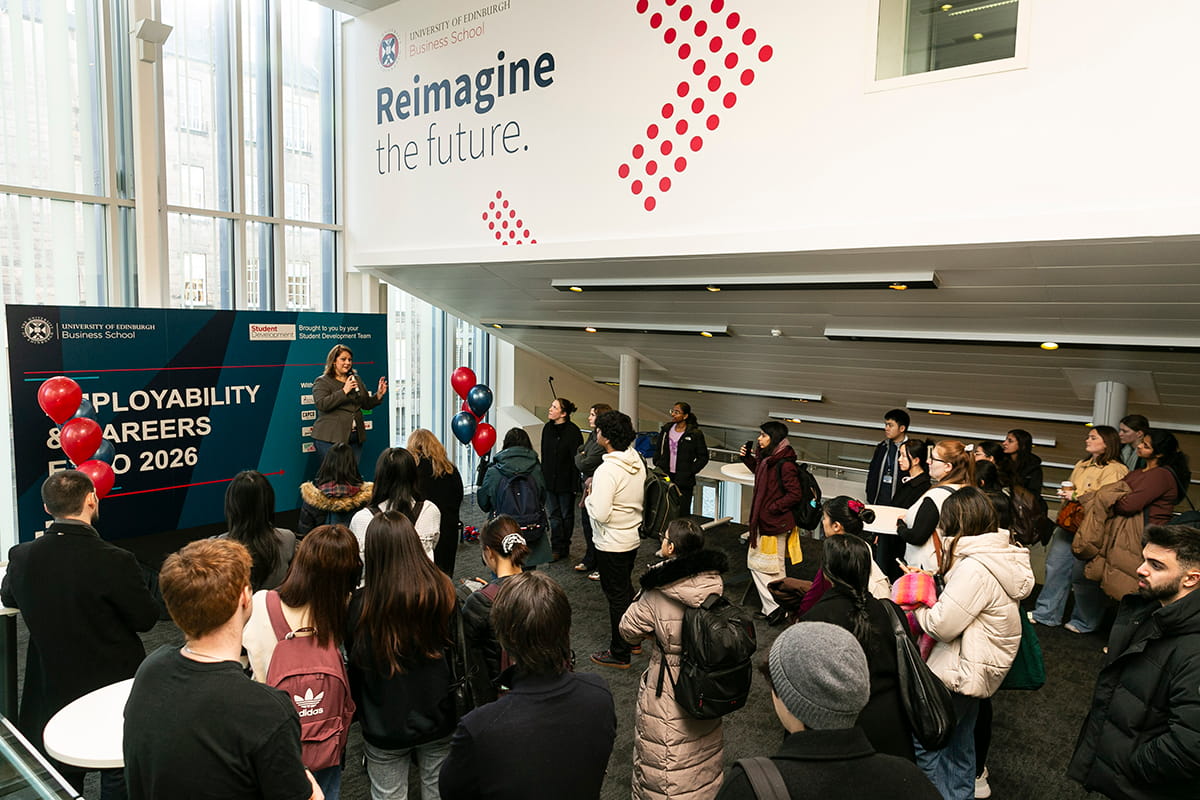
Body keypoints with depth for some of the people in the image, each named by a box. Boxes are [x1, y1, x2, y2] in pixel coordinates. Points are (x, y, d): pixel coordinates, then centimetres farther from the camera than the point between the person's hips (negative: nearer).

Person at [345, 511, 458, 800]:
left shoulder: (362, 604, -23)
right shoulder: (444, 591, -18)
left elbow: (356, 665, -9)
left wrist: (362, 713, 8)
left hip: (385, 728, -1)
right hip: (439, 721, 2)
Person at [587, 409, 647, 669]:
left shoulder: (608, 470, -27)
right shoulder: (637, 461, -1)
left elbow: (601, 514, -30)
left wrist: (589, 498, -10)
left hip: (612, 544, -8)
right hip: (632, 538, 8)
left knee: (616, 596, 5)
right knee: (626, 590, 23)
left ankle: (619, 654, 20)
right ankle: (631, 640, 38)